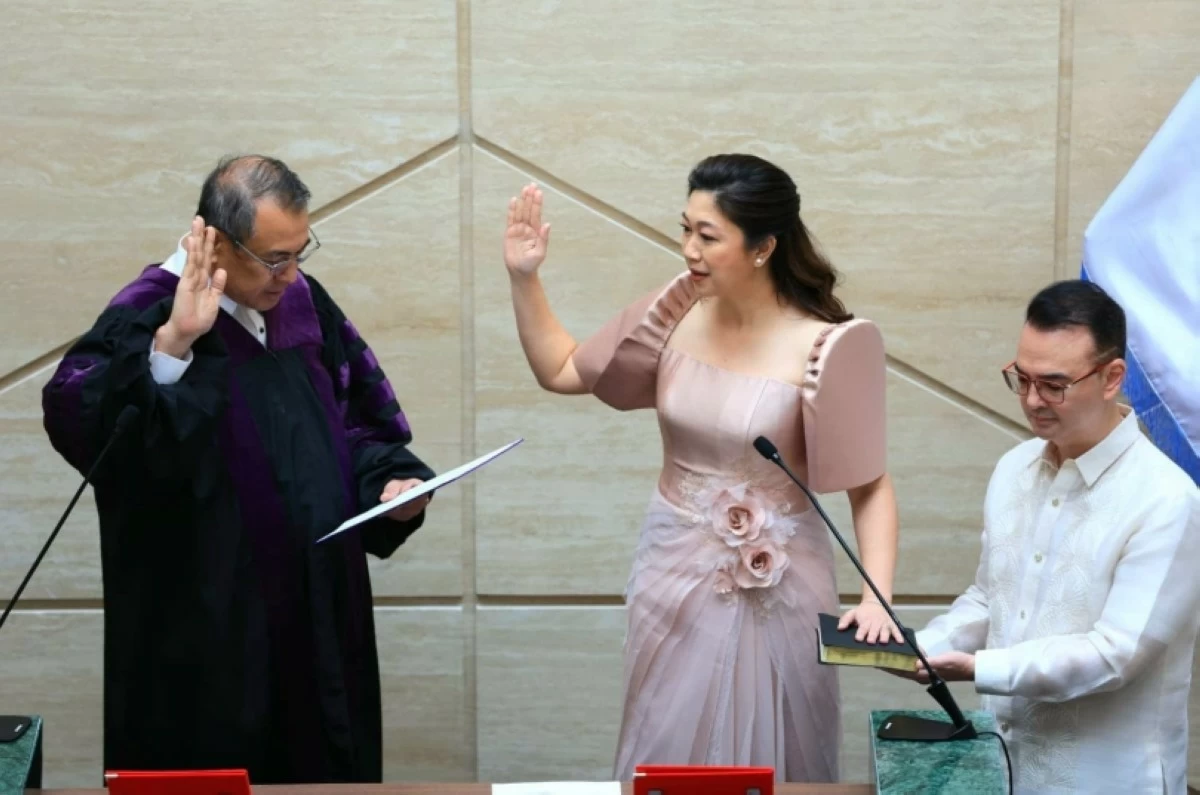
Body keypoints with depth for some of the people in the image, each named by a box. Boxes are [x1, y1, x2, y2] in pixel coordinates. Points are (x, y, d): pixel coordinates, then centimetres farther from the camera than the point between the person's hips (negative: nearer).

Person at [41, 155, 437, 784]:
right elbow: (76, 422, -32)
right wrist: (171, 346, -41)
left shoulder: (302, 300, 6)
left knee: (328, 775, 15)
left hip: (318, 615, 6)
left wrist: (391, 478, -1)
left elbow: (357, 417, 17)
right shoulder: (146, 320, -14)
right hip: (204, 637, -6)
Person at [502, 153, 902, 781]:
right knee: (670, 758, 15)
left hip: (771, 588, -4)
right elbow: (560, 371, 8)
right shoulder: (678, 313, -3)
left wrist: (876, 597, -24)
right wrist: (524, 279, -3)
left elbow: (870, 487, -11)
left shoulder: (825, 348, -16)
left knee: (765, 762, 9)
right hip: (675, 571, 4)